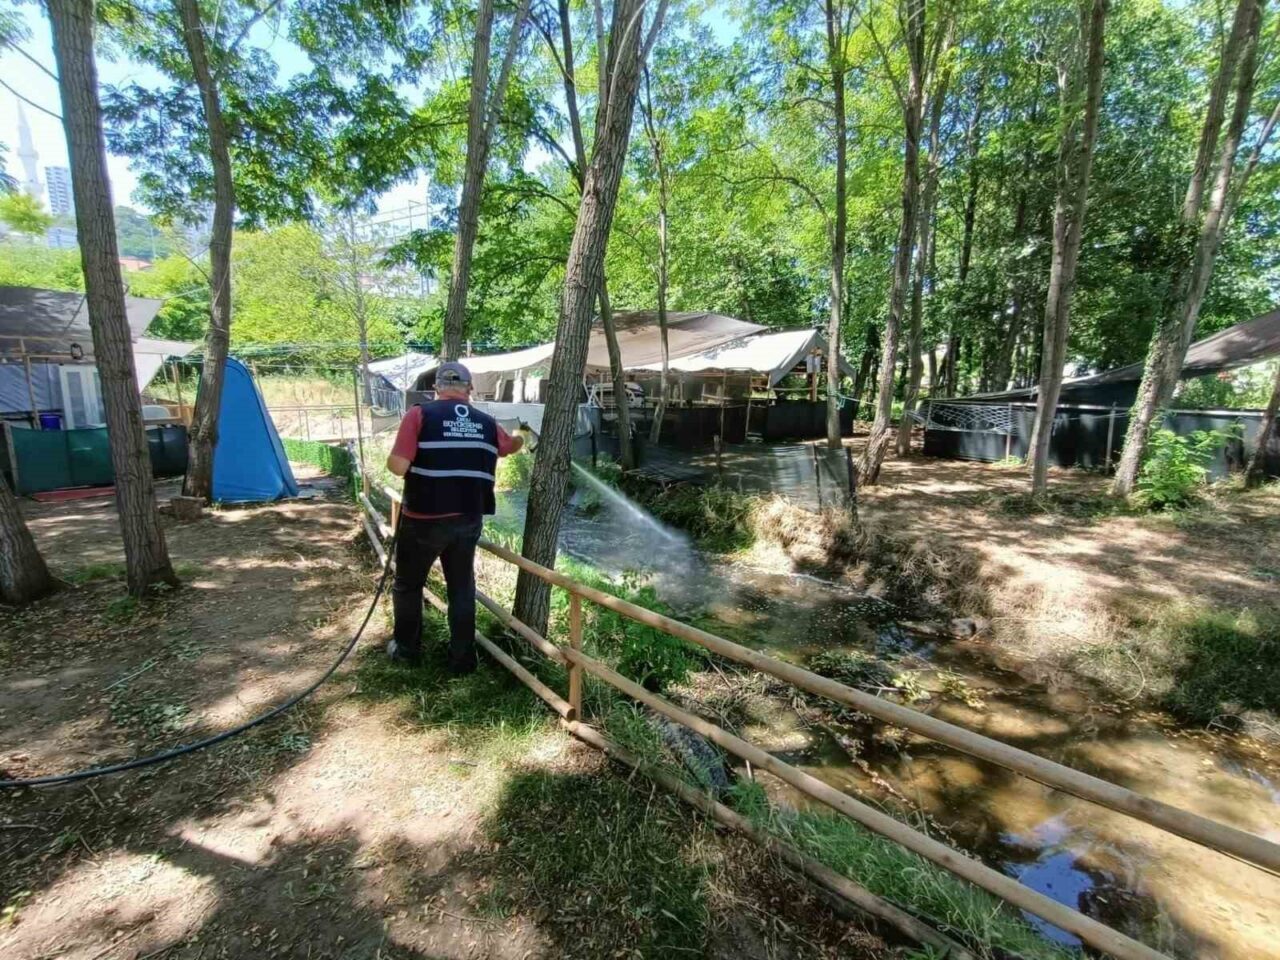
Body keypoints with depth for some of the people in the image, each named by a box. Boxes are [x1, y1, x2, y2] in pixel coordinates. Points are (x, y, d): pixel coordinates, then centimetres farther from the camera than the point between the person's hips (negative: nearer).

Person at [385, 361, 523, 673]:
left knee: (408, 585, 19)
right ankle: (462, 659, 23)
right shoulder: (487, 423, 4)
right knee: (462, 588, 15)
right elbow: (512, 446, 25)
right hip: (468, 521, 3)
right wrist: (521, 438, 49)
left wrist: (390, 459, 8)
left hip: (424, 520, -3)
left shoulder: (420, 414, -9)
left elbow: (398, 466, -16)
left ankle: (407, 649, 34)